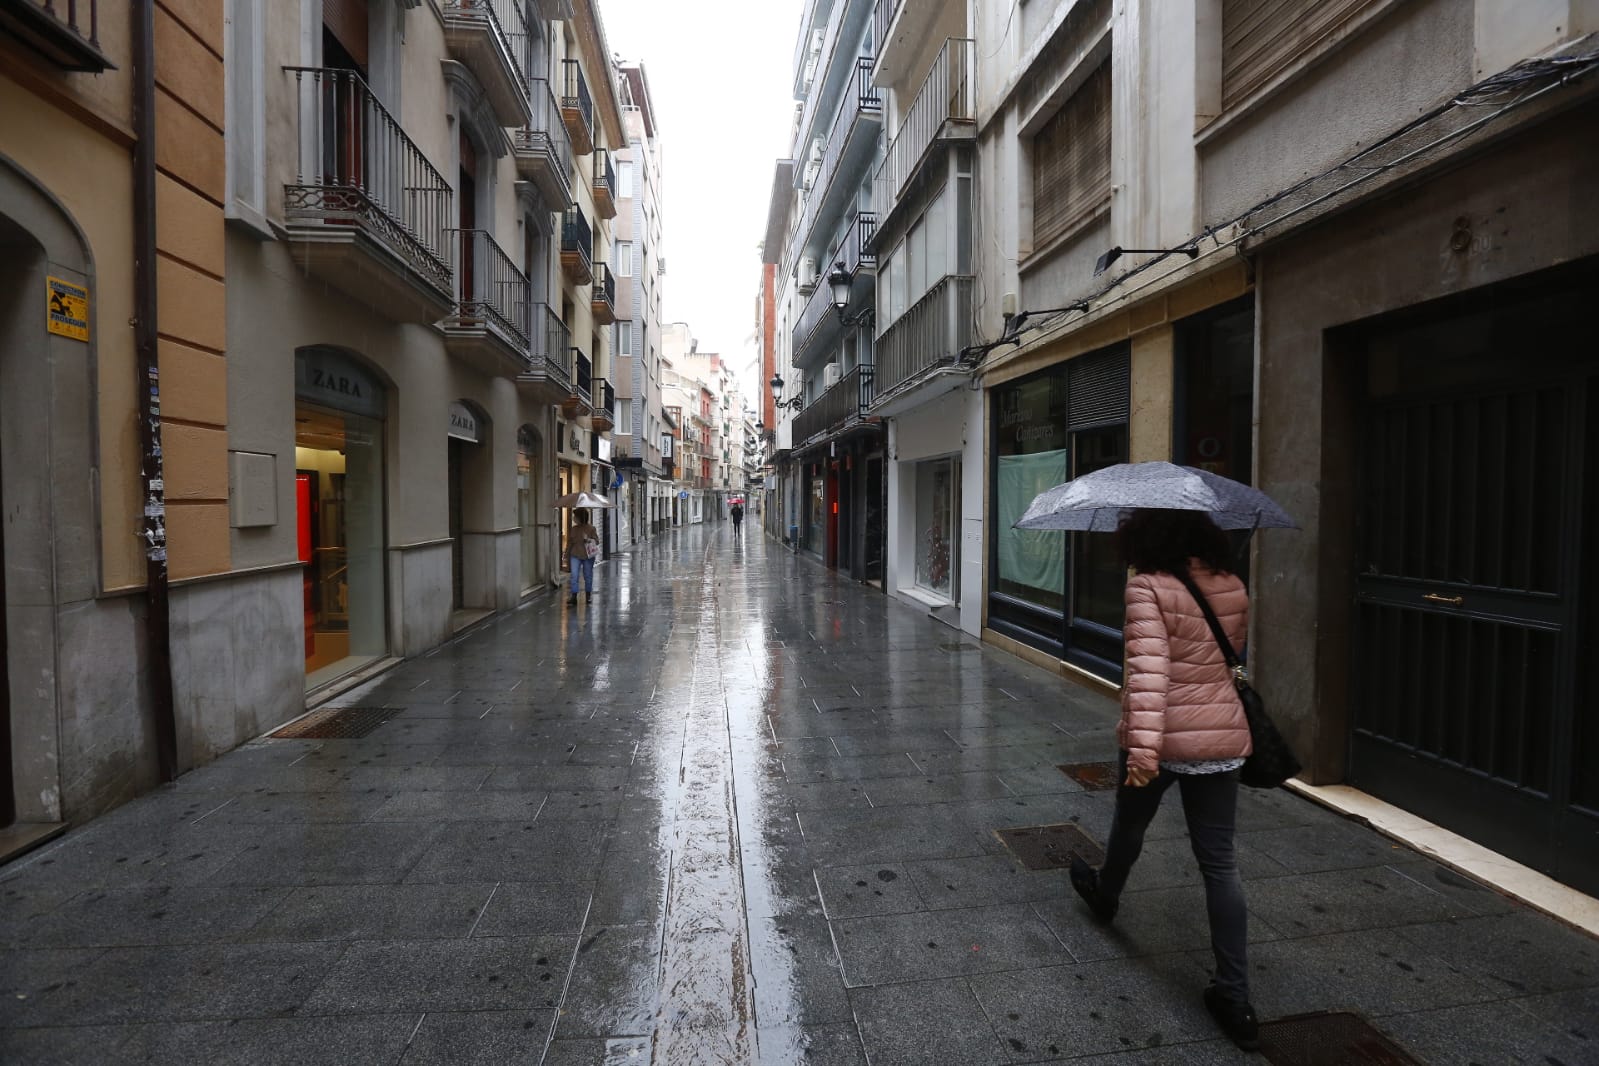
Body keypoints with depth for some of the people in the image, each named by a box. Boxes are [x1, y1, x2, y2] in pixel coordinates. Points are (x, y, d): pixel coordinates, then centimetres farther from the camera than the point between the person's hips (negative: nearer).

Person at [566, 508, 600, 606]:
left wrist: (589, 540, -24)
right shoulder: (573, 529, 5)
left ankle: (588, 596, 25)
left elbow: (597, 541, -5)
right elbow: (569, 543, 12)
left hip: (588, 556, -2)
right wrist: (567, 554, 13)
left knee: (588, 576, 9)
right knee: (574, 576, -8)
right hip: (575, 556, 2)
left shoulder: (591, 529, -6)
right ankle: (573, 597, -9)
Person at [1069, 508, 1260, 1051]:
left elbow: (1148, 669, -27)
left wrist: (1143, 744, -29)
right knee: (1219, 860, 10)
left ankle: (1105, 894, 52)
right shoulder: (1234, 590, 2)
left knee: (1129, 824, 23)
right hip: (1223, 736, 4)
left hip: (1163, 735, -4)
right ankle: (1234, 995, 13)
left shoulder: (1148, 586, -17)